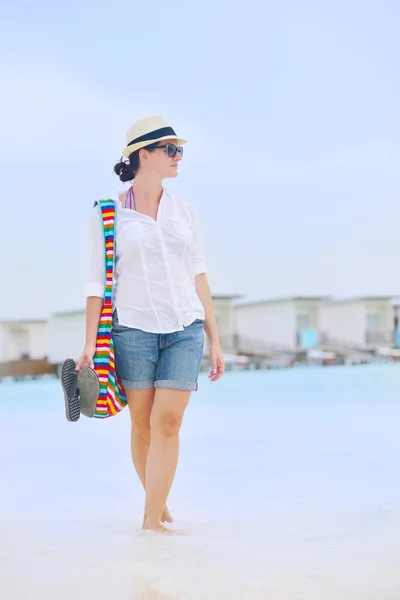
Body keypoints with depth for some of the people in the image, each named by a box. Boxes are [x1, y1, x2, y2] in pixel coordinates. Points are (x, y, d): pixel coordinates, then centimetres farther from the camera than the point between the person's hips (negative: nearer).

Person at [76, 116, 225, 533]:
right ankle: (159, 504, 22)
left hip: (185, 329, 2)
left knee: (167, 422, -8)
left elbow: (198, 278, 14)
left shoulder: (184, 212, 11)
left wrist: (214, 340, 11)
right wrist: (90, 343, -6)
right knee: (143, 424, 4)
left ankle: (152, 521, -6)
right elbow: (97, 281, 1)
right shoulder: (108, 214, 2)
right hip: (133, 329, -2)